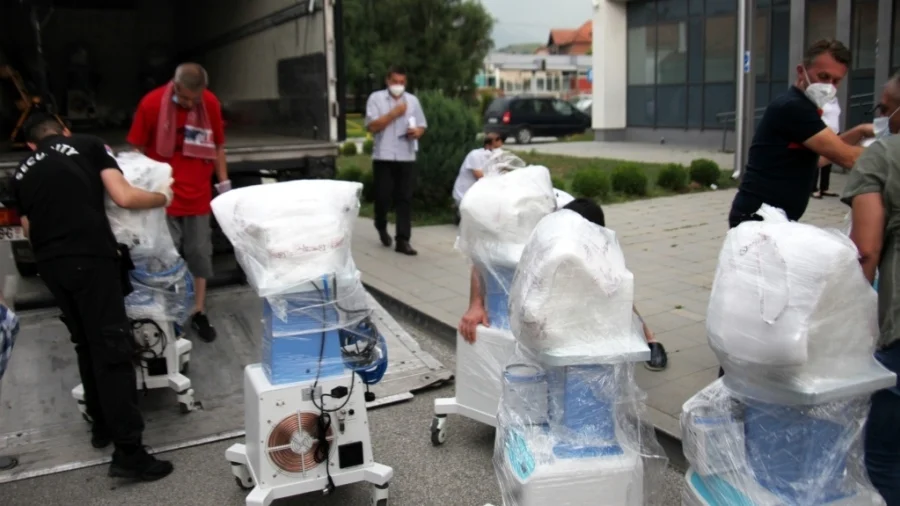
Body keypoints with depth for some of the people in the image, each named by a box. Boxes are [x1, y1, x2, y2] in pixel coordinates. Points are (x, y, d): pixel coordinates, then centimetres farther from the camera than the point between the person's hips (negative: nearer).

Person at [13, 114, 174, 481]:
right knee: (112, 348, -5)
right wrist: (164, 197, 15)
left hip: (50, 264, 5)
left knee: (85, 344, 21)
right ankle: (128, 453, -5)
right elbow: (124, 198, -2)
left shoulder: (22, 172, 22)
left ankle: (101, 425, 32)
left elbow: (28, 229, 24)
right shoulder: (89, 146, 9)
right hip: (91, 257, -5)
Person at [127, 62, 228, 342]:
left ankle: (199, 313, 21)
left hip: (198, 195, 2)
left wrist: (223, 182, 7)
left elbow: (218, 145, 9)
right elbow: (138, 149, -2)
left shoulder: (211, 103, -4)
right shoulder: (151, 104, -11)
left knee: (199, 254, 8)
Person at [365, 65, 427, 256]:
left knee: (405, 199, -1)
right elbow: (372, 126, -9)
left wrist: (417, 132, -9)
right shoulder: (376, 98, 1)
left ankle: (403, 241, 2)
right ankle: (382, 227, 33)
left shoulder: (413, 100, 11)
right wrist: (394, 113, -14)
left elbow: (422, 125, 14)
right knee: (383, 196, 3)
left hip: (407, 157, 2)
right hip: (383, 157, -2)